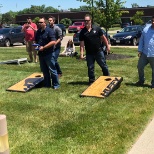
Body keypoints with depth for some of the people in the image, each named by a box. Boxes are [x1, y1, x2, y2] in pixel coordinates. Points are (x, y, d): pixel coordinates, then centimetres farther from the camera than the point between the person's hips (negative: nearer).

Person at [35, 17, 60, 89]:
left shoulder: (49, 31, -11)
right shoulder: (38, 31, 11)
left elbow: (53, 42, -20)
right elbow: (36, 41, 24)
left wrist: (43, 47, -22)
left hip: (49, 54, -7)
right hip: (41, 54, 7)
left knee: (52, 70, 0)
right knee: (44, 70, 14)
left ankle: (56, 84, 12)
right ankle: (47, 84, 26)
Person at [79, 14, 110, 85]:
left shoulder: (97, 28, -3)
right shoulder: (82, 32, -3)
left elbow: (103, 37, 5)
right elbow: (82, 44, -5)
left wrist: (107, 46, 3)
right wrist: (81, 54, -12)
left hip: (99, 51, -1)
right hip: (89, 53, 1)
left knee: (104, 65, 8)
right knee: (90, 68, 8)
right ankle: (91, 81, 21)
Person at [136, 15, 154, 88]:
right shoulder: (146, 29, 5)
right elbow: (141, 40, 9)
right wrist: (140, 50, 3)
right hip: (144, 53, 3)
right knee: (140, 66, 10)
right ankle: (141, 80, 32)